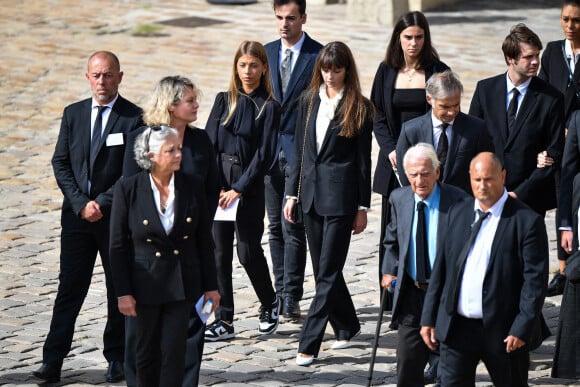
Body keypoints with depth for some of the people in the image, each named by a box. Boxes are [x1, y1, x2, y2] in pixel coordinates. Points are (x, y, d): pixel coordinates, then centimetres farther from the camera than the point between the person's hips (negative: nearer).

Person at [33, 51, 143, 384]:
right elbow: (60, 163, 6)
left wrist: (102, 203, -13)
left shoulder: (133, 118, -4)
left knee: (119, 290, 6)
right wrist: (81, 204, -7)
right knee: (70, 288, -1)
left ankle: (116, 358, 16)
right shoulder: (73, 114, 8)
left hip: (117, 216, -2)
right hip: (77, 216, 2)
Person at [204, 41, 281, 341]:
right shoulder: (224, 101, 8)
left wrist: (238, 189, -13)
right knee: (220, 252, 1)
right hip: (219, 184, 3)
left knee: (248, 251, -1)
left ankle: (270, 303, 24)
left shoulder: (268, 107, -3)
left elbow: (264, 154, -7)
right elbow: (209, 144, 3)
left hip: (249, 186, -3)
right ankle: (224, 320, 5)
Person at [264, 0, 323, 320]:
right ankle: (280, 294, 18)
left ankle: (291, 297, -6)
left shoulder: (318, 56, -5)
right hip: (270, 149, 5)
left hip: (301, 151, -5)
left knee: (293, 226, -9)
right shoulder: (266, 52, 11)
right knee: (276, 227, 10)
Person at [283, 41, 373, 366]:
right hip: (312, 193, 6)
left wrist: (363, 206, -4)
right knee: (324, 269, 13)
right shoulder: (309, 101, 9)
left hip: (341, 196, -6)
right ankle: (347, 326, 30)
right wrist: (292, 193, 9)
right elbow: (300, 150, 13)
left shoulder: (359, 107, -4)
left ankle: (309, 344, -7)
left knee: (328, 271, -5)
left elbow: (363, 159, -3)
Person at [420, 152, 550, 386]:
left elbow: (536, 279, -11)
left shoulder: (527, 221, -9)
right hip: (456, 328, 4)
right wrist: (429, 318, 8)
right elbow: (440, 268, 11)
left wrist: (523, 328, -17)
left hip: (503, 332, -4)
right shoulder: (458, 213, 8)